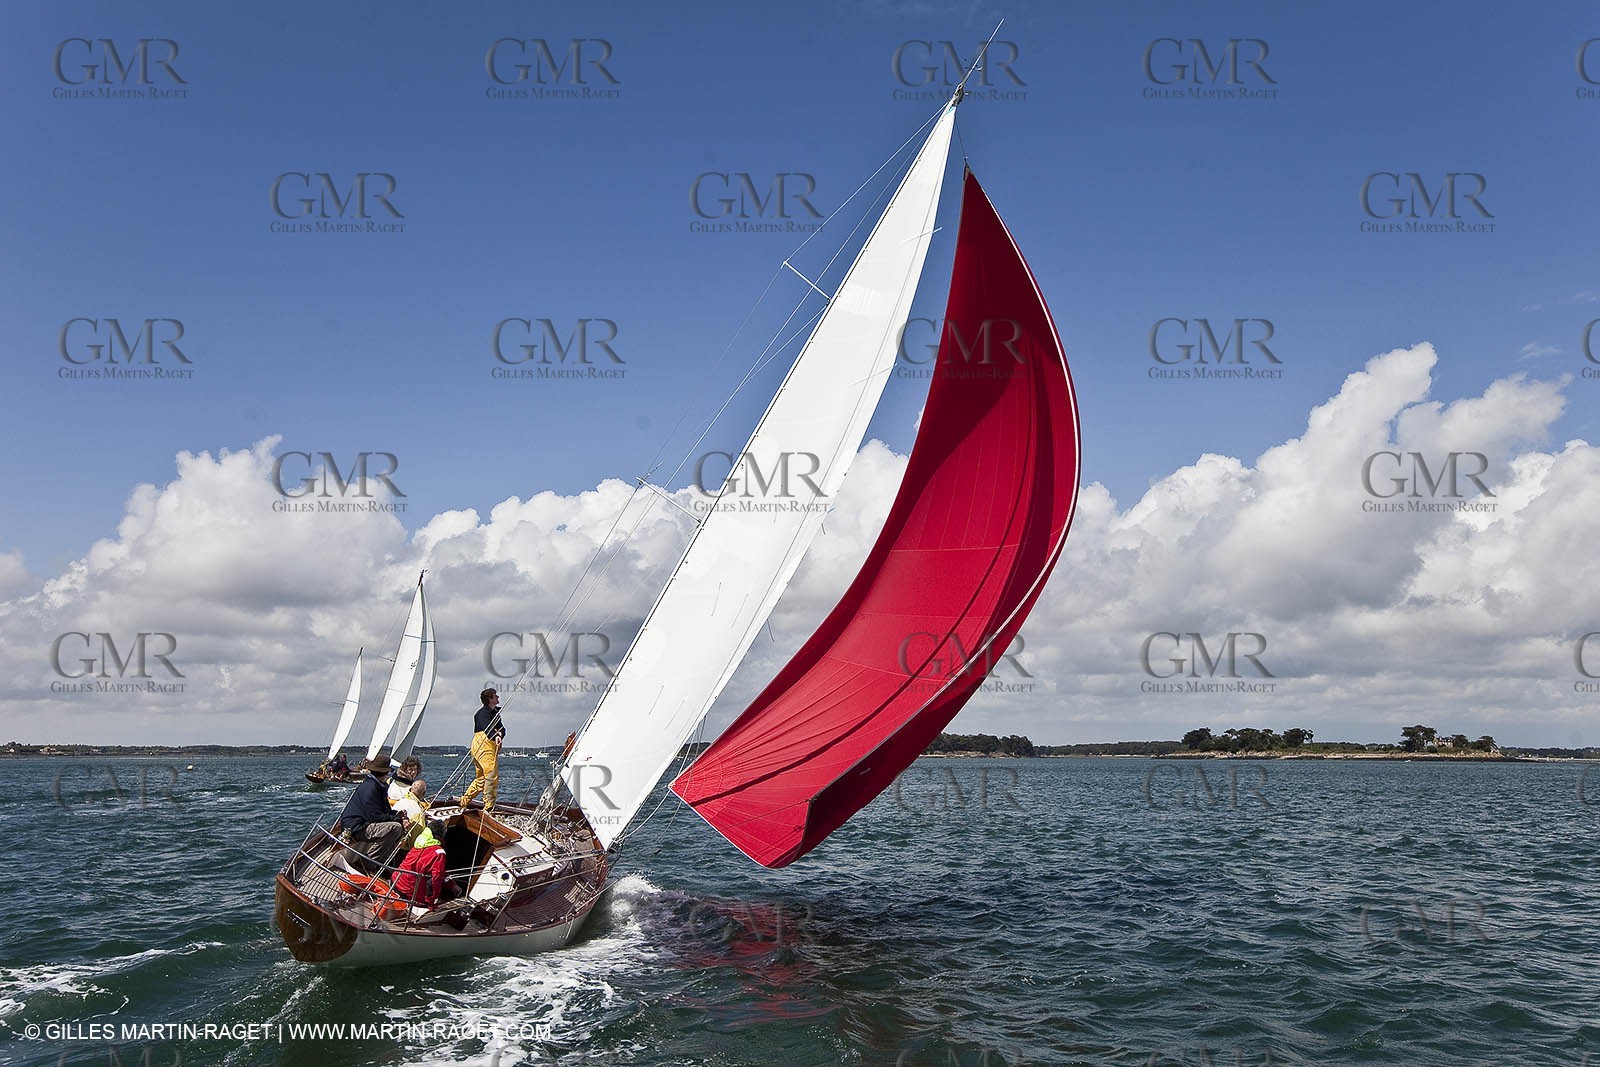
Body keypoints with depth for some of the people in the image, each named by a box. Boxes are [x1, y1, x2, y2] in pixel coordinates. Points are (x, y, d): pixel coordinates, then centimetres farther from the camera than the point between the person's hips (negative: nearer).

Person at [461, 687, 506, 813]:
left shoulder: (496, 712, 19)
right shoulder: (483, 713, -10)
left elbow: (501, 728, 12)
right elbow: (487, 727, -30)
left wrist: (500, 732, -13)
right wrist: (495, 737, -48)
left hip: (491, 746, 10)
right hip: (484, 747, -10)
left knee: (481, 778, 16)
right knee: (492, 776, -12)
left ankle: (464, 801, 24)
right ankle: (488, 807, -9)